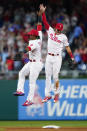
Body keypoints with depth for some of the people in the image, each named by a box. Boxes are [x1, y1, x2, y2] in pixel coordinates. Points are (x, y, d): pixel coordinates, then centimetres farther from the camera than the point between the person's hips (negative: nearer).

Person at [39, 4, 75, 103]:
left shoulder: (63, 37, -1)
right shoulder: (50, 31, 6)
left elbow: (67, 47, 1)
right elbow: (45, 22, 0)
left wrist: (72, 57, -6)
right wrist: (42, 12, -12)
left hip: (57, 58, -3)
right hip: (49, 57, 3)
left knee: (55, 77, -7)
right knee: (48, 76, 3)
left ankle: (56, 94, 8)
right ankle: (47, 95, 7)